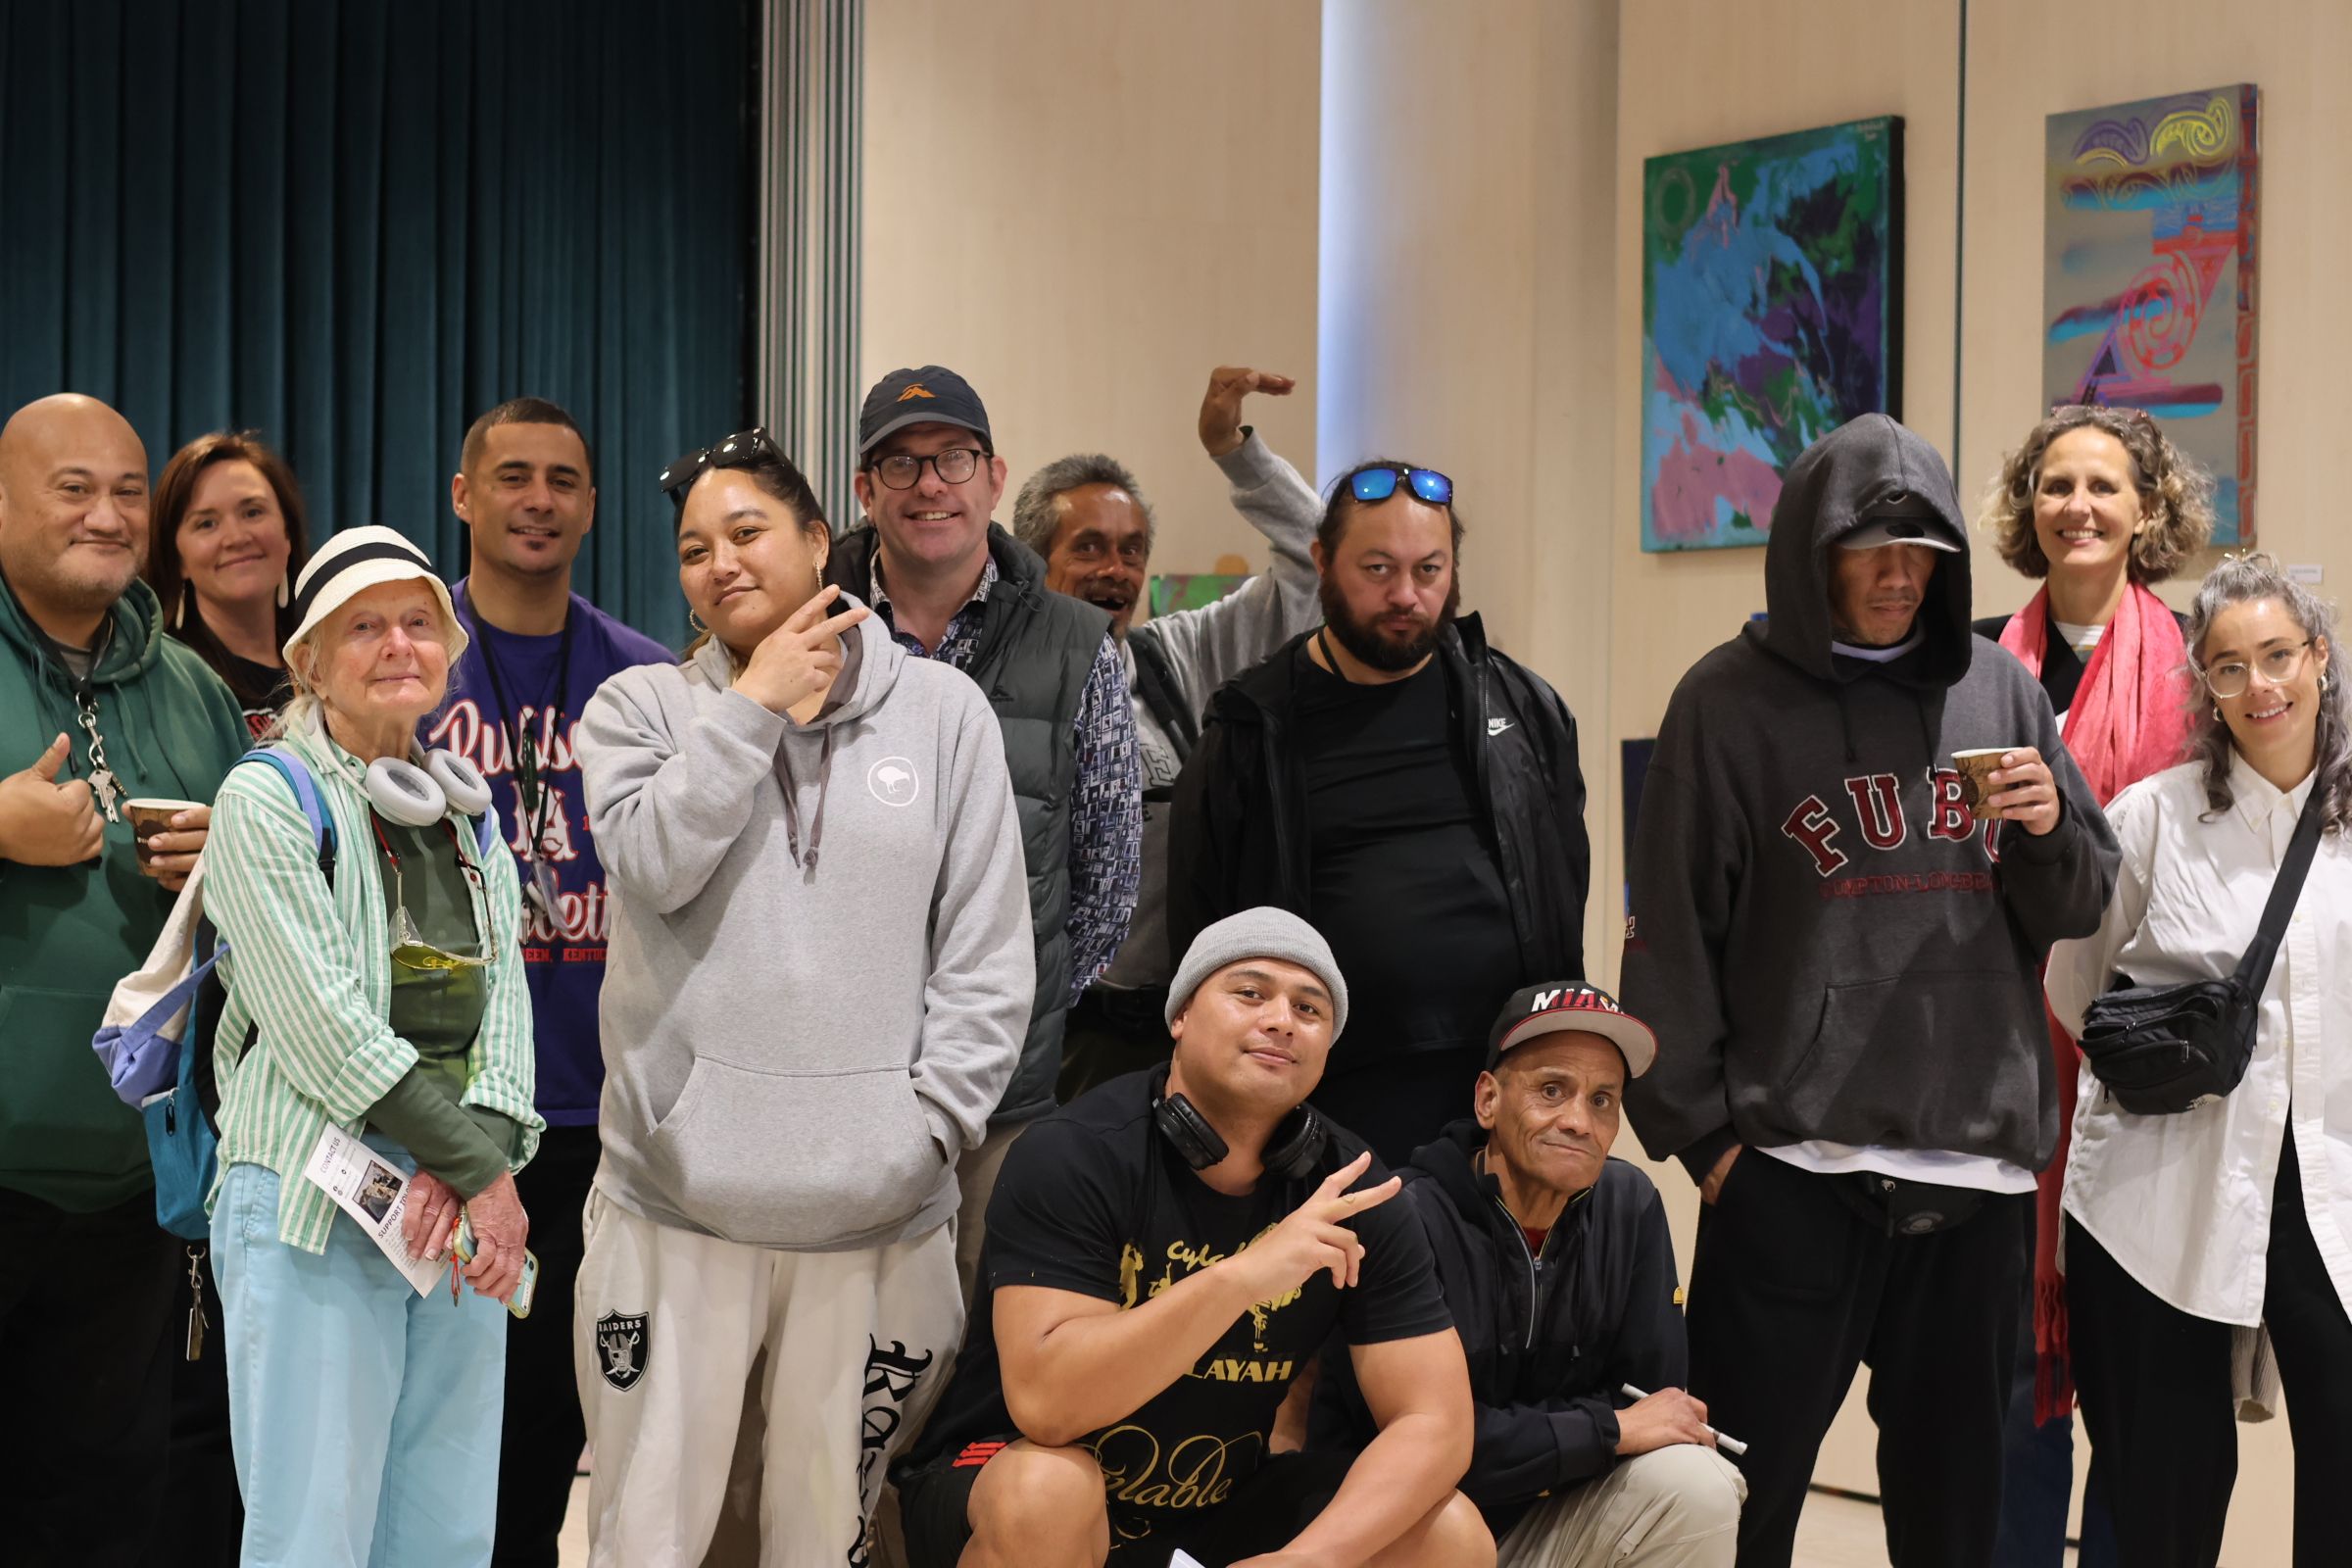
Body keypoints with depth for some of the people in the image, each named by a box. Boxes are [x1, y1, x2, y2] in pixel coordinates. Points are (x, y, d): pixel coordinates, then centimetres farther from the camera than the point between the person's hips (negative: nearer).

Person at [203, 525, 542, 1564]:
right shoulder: (265, 800, -2)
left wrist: (468, 1164, -11)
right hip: (315, 1206, -6)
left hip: (465, 1211, 6)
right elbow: (320, 1024, -11)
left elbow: (504, 1006, 7)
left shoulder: (468, 818, 17)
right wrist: (479, 1168, -11)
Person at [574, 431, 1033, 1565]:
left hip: (879, 1208, 0)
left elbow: (989, 956, 3)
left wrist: (927, 1123, -5)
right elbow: (654, 866, -13)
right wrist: (756, 706, -7)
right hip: (678, 1192, 0)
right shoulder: (640, 706, 7)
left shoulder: (943, 712, 5)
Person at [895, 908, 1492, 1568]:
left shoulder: (1348, 1190, -7)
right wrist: (1240, 1277, -40)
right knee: (1047, 1489, -36)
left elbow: (1436, 1420, -11)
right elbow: (1045, 1402, -31)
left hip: (1216, 1508, 4)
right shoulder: (1074, 1155, -20)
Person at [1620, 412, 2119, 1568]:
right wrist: (1700, 1123, -6)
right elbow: (1673, 936, -2)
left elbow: (2080, 906, 13)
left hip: (1979, 1156, 3)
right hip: (1790, 1161, -3)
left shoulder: (2000, 691, 9)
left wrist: (2050, 830, -8)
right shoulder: (1731, 702, -1)